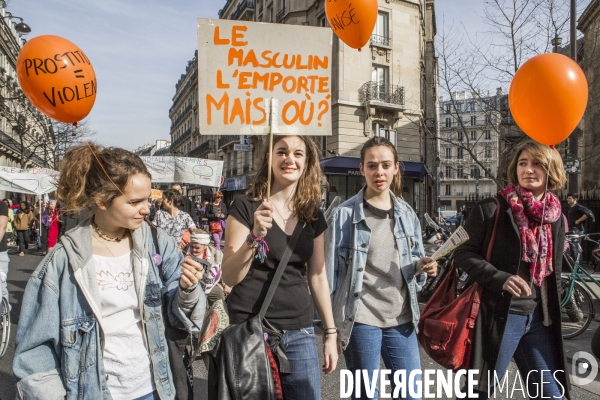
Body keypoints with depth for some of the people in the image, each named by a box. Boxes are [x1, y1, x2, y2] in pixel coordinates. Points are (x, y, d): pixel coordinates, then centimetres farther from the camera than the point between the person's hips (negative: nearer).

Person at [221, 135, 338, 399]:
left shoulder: (313, 215, 5)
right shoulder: (246, 207, -8)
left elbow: (317, 276, 10)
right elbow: (230, 277, -11)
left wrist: (330, 332, 11)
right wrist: (255, 235, -27)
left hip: (299, 333, 4)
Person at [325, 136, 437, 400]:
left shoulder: (407, 214, 8)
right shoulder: (344, 214, -7)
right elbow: (331, 272, -5)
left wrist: (421, 266, -8)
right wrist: (330, 324, -6)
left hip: (402, 318, 4)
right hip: (361, 319, -4)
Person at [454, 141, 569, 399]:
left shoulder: (557, 219, 9)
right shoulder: (491, 209, -9)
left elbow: (553, 273, 16)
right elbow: (463, 253, -9)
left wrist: (552, 316, 15)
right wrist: (500, 278, -22)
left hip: (540, 318, 6)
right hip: (498, 315, -5)